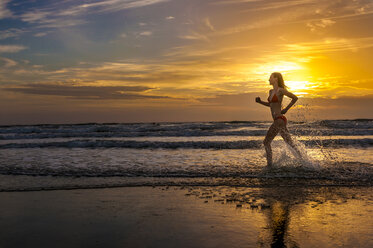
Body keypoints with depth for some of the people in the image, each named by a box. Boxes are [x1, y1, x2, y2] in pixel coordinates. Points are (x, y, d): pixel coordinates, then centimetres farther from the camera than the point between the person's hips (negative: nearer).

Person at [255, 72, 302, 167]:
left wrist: (286, 109, -9)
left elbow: (295, 98, -8)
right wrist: (260, 101, 15)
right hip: (277, 121, 9)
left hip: (279, 120, -9)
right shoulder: (271, 91, 15)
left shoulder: (280, 90, -10)